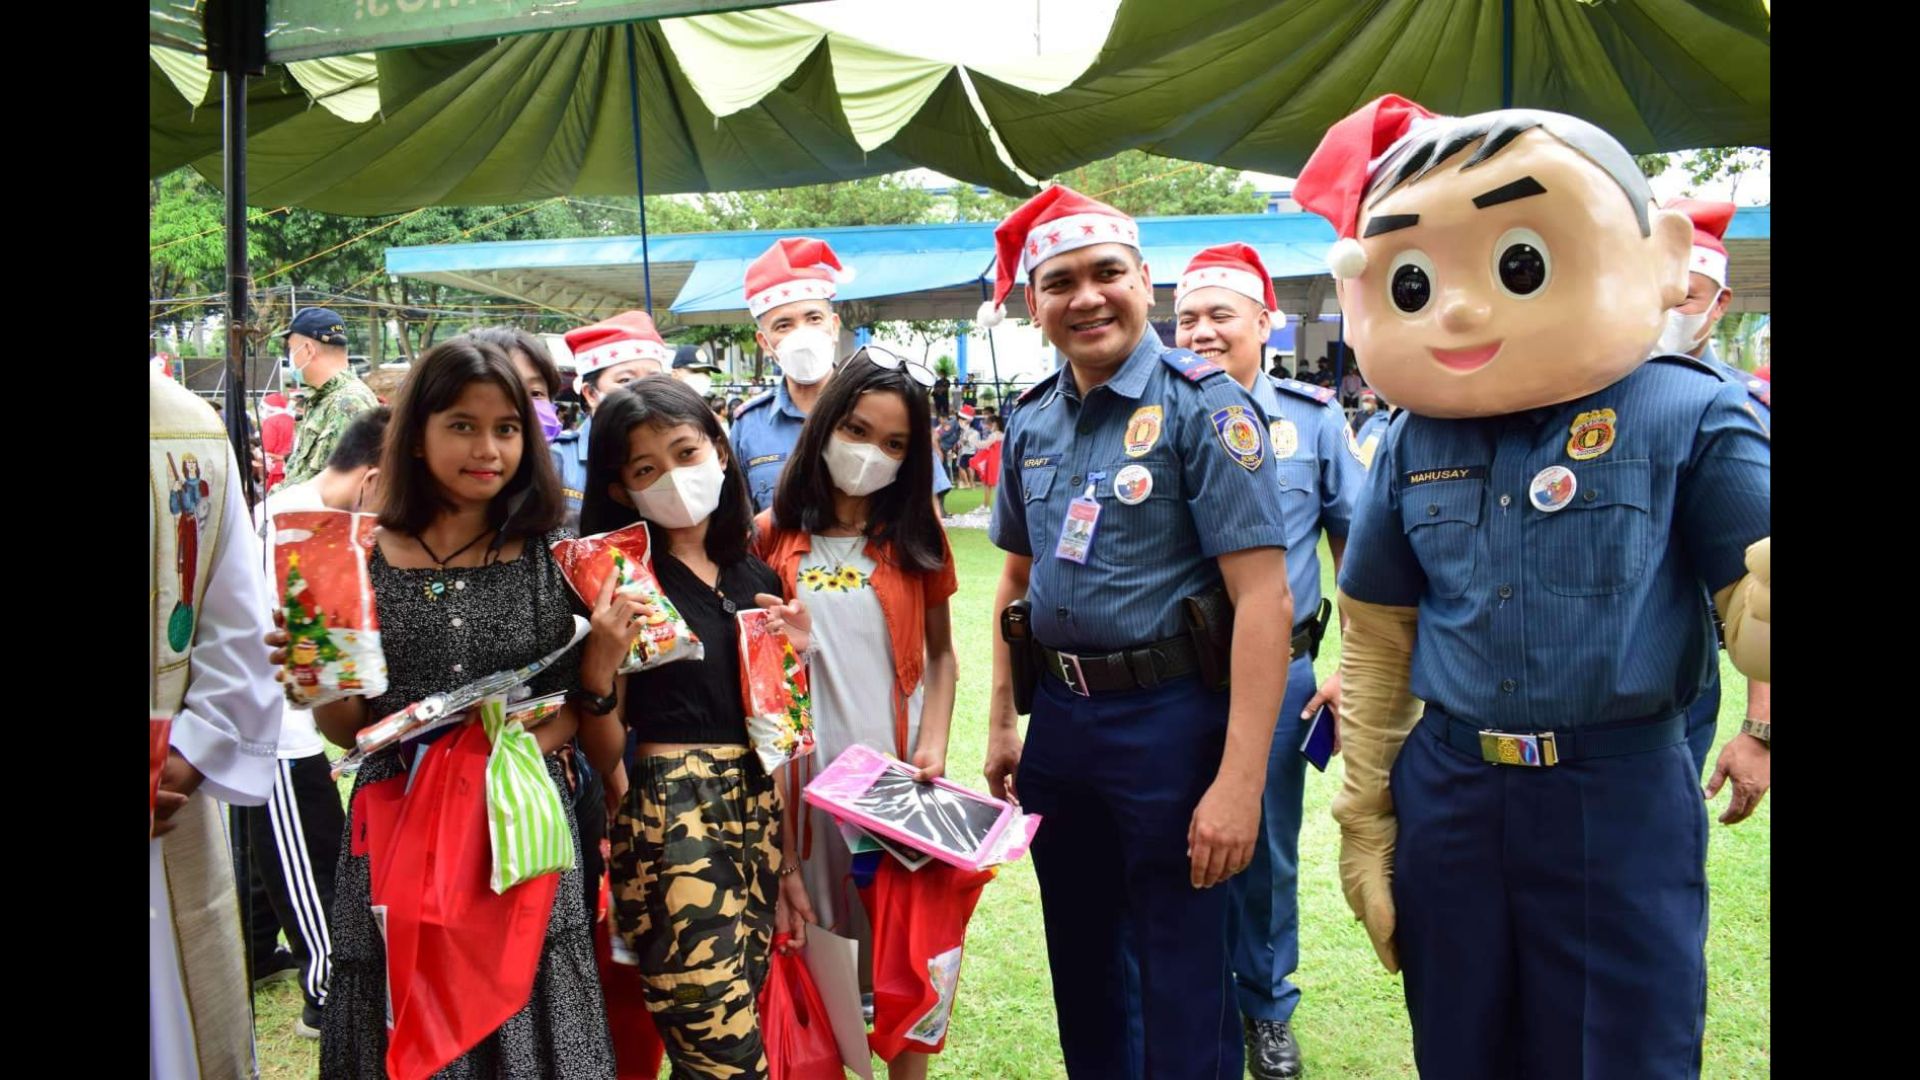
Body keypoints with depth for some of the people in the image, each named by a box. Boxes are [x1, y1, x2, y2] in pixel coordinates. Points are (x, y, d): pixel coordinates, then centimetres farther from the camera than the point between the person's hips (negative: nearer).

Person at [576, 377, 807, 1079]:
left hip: (759, 809, 6)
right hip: (670, 819, -6)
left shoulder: (754, 573, 10)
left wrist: (794, 657, 2)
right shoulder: (618, 580, -5)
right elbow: (604, 755, -5)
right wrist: (599, 667, -21)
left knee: (739, 1018, 13)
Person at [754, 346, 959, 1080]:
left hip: (897, 772, 1)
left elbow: (939, 651, 8)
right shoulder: (772, 536, -2)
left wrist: (933, 744, -7)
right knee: (815, 951, 11)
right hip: (805, 773, -1)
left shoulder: (917, 538, 3)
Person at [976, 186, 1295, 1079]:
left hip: (1167, 717, -6)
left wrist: (1239, 781, -23)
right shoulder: (1030, 419, 6)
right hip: (1058, 716, 6)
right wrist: (1002, 725, 14)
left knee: (1182, 982, 6)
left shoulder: (1201, 403, -12)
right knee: (1078, 964, 19)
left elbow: (1263, 597, -18)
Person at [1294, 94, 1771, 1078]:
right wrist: (1363, 815, 9)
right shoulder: (1412, 449, 2)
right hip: (1447, 800, 4)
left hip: (1622, 806, -3)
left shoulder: (1685, 418, -8)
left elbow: (1751, 606, -10)